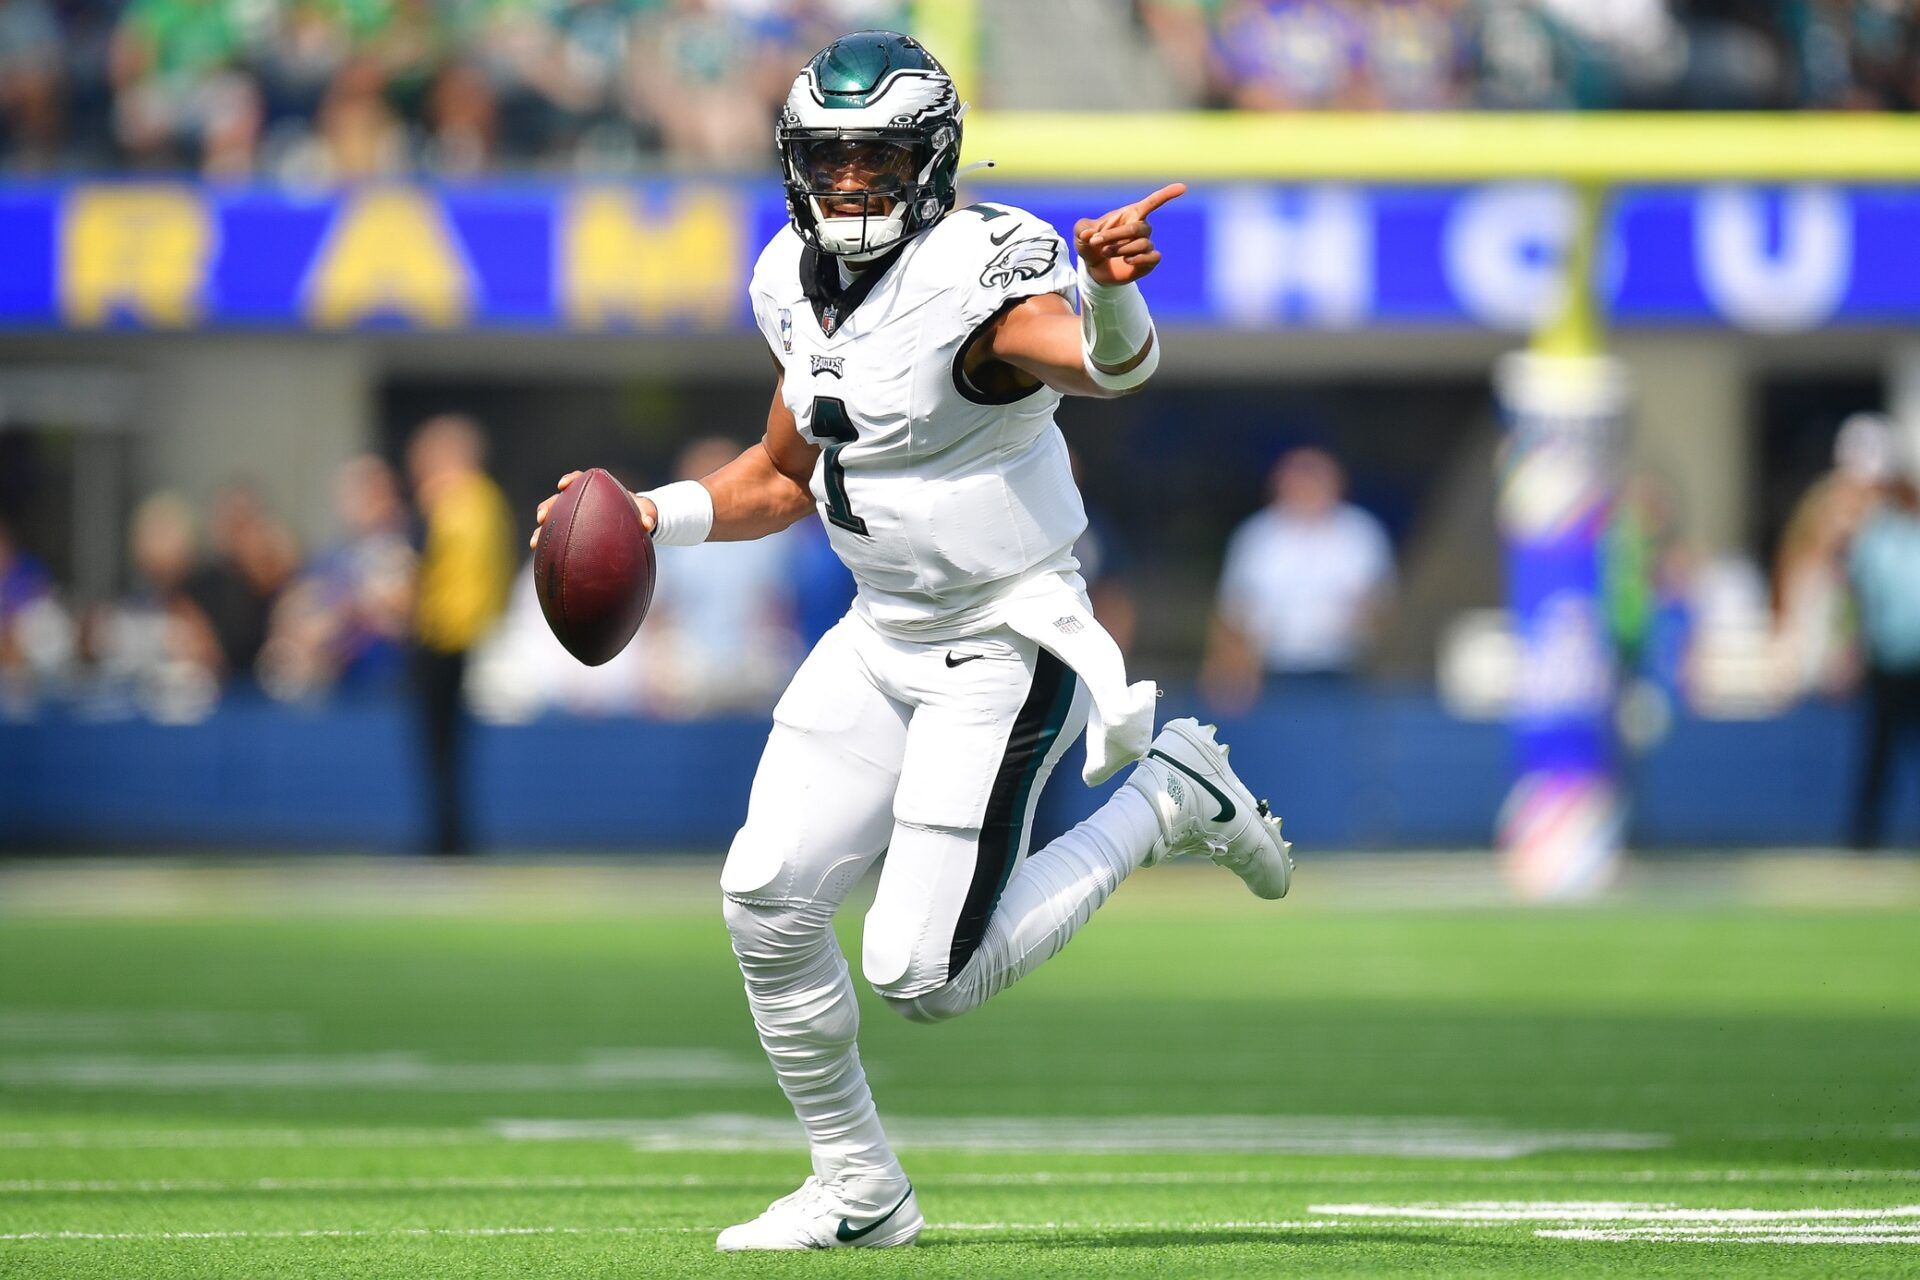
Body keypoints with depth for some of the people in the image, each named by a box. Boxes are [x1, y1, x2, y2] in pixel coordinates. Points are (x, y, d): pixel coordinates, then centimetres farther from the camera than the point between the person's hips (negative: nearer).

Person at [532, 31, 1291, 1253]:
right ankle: (858, 1188, 15)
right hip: (882, 637, 8)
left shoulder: (975, 278, -21)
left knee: (922, 976, -10)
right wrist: (658, 514, 1)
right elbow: (786, 476, 18)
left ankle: (1164, 801, 9)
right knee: (768, 896, -2)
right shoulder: (802, 284, 4)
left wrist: (1110, 293, -66)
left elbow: (1107, 364, -43)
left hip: (1006, 648, -7)